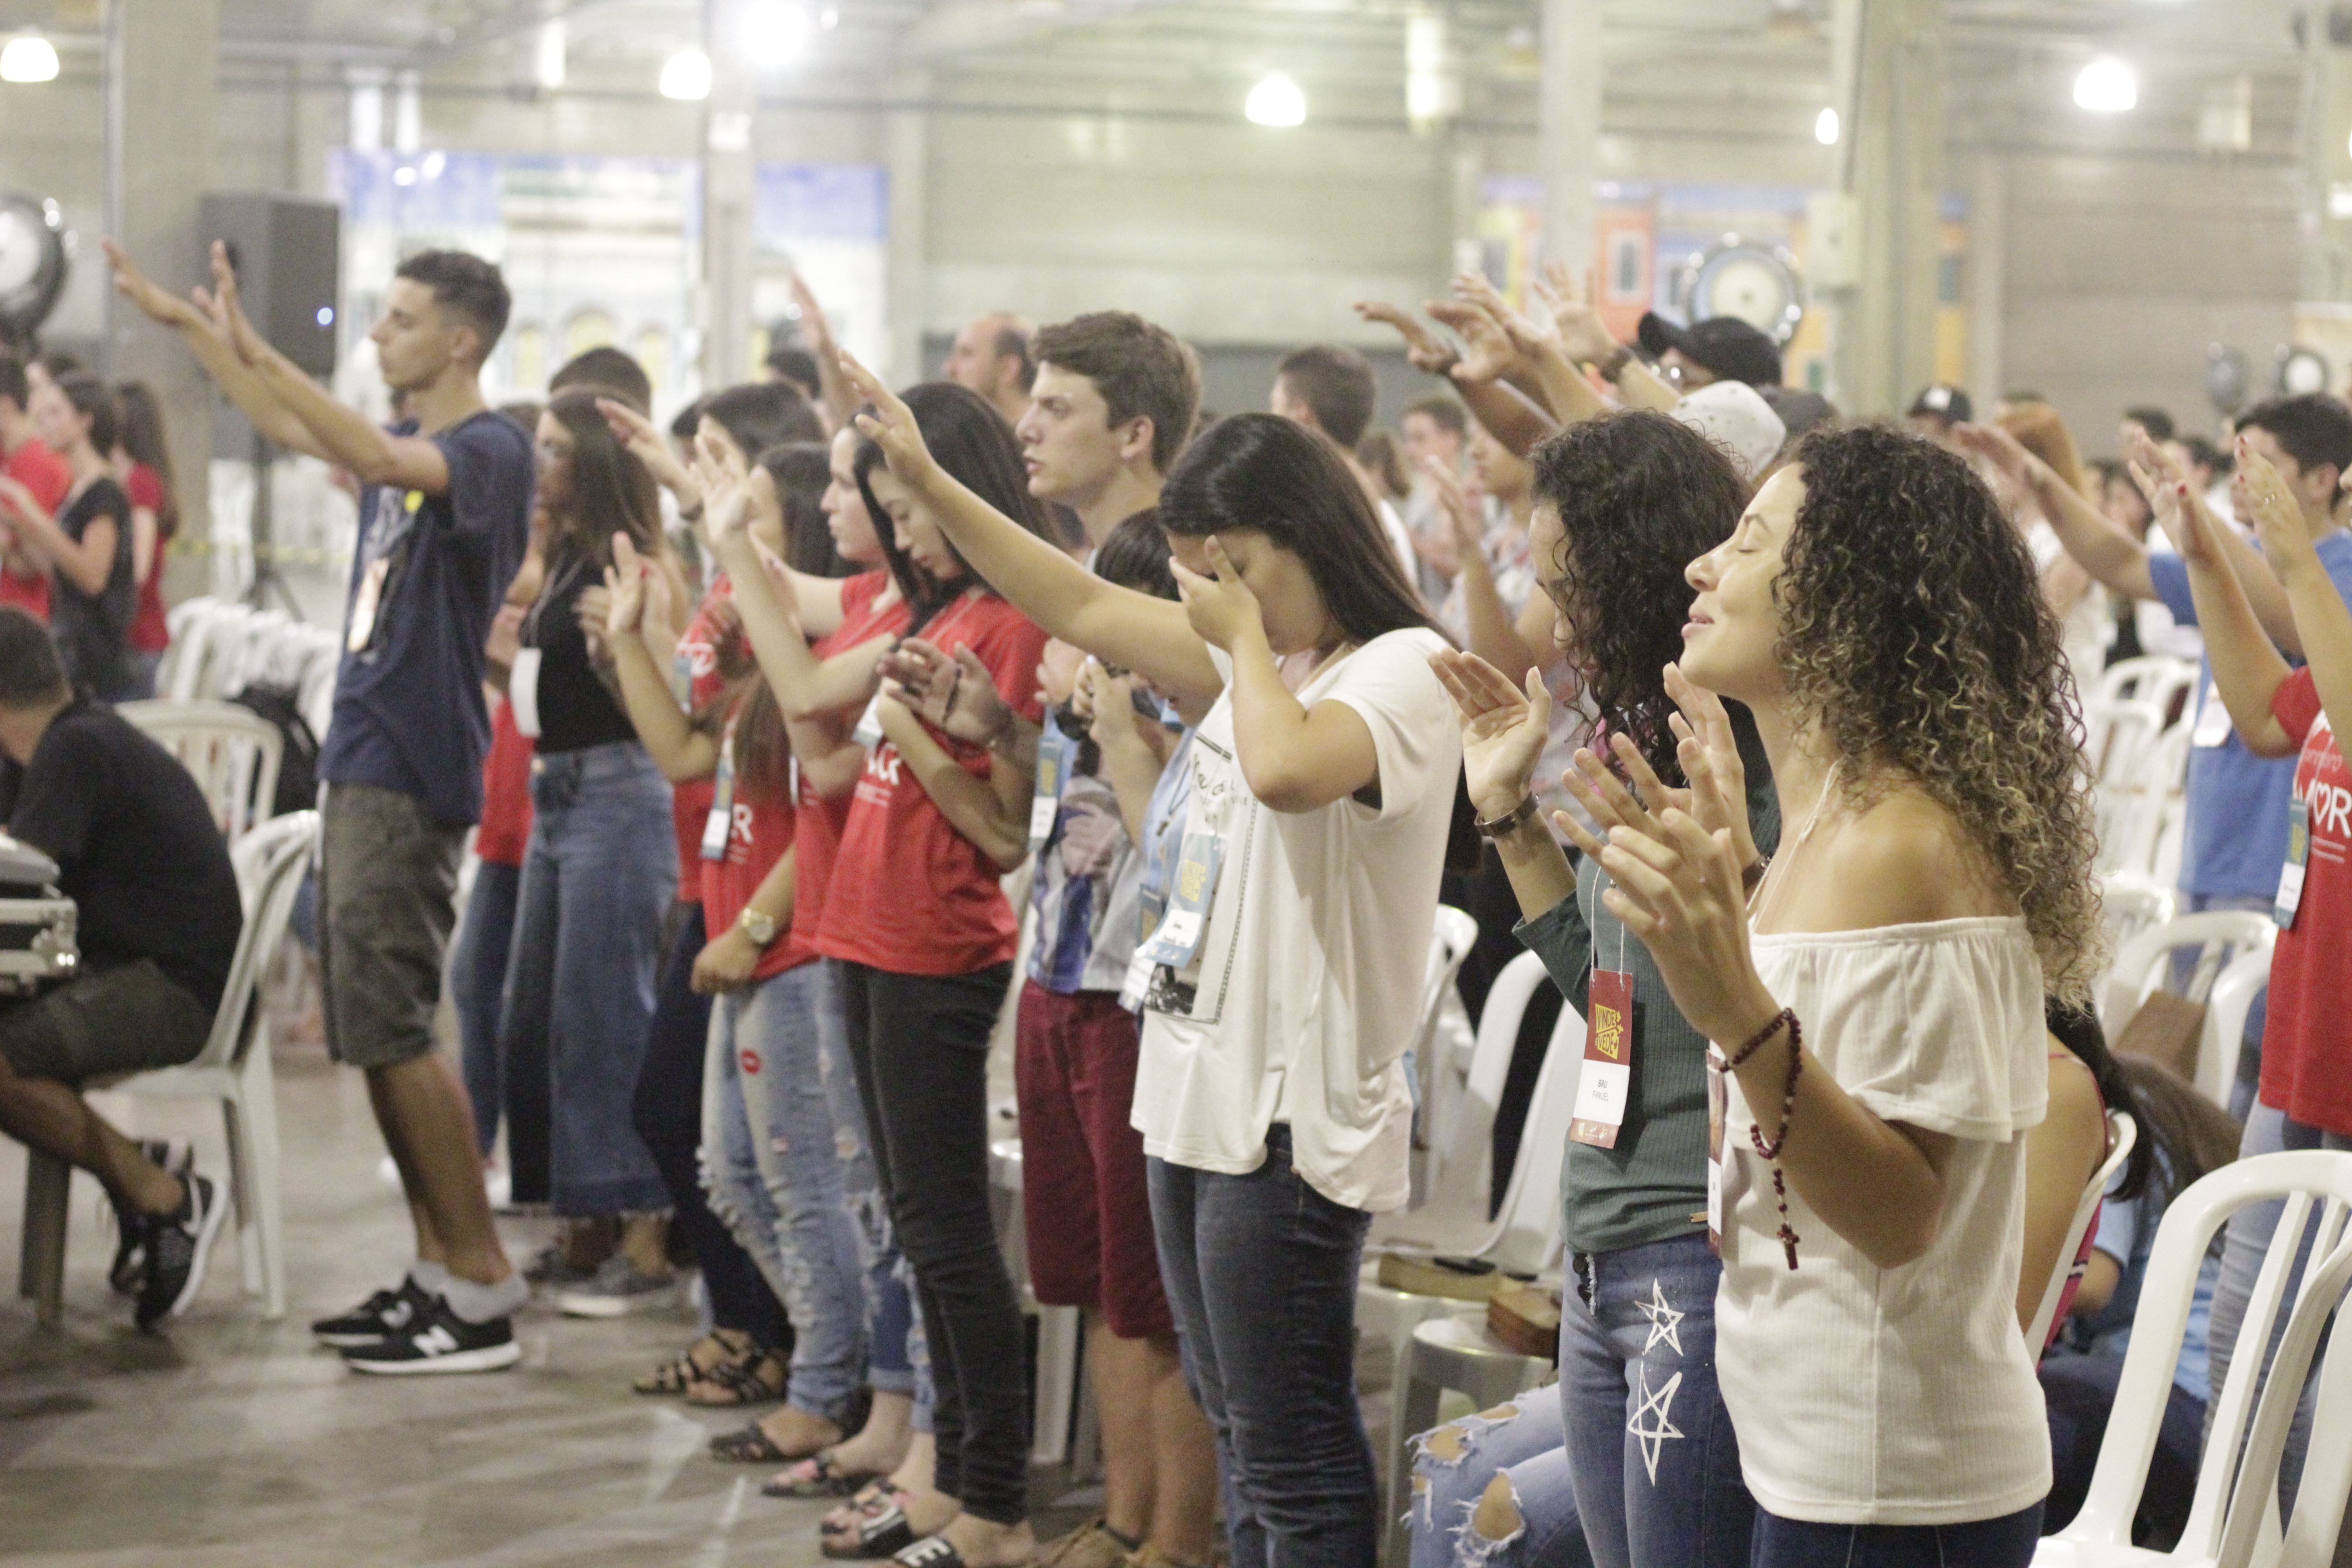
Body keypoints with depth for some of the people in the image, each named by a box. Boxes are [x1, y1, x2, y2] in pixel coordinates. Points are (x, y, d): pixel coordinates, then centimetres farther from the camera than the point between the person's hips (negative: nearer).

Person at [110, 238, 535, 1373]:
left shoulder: (489, 451, -12)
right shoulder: (408, 445, 15)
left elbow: (375, 458, -30)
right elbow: (292, 429, 28)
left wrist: (252, 350, -33)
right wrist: (181, 323, 22)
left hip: (412, 775, -9)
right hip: (363, 763, 9)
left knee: (393, 1032, -10)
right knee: (377, 1034, 10)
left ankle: (483, 1289, -5)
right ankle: (439, 1268, 15)